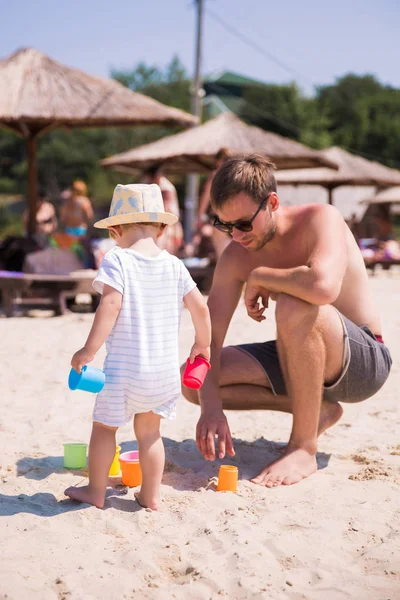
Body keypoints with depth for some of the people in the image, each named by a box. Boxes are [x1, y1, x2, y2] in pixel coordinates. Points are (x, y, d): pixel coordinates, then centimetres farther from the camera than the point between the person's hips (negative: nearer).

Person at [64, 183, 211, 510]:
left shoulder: (116, 260, -9)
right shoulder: (174, 264, 4)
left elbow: (110, 305, -20)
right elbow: (200, 306, 5)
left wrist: (89, 349, -16)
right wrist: (203, 343, 21)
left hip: (124, 366, -4)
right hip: (164, 368, 4)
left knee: (104, 427, 13)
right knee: (149, 432, 17)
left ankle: (96, 491, 23)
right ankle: (151, 494, 22)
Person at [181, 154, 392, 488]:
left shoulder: (320, 219, -21)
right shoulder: (235, 257, -5)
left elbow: (322, 287, -44)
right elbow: (210, 336, -9)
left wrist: (259, 278, -25)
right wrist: (211, 406, -25)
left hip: (365, 360, -6)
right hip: (304, 360, 7)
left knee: (294, 306, -37)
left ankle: (304, 449, -23)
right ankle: (315, 410, 4)